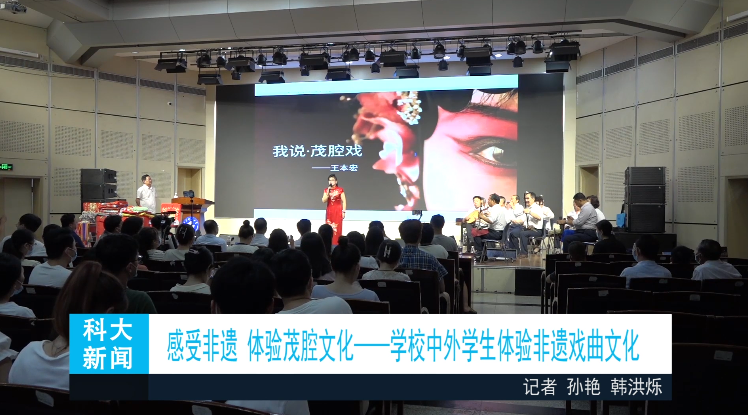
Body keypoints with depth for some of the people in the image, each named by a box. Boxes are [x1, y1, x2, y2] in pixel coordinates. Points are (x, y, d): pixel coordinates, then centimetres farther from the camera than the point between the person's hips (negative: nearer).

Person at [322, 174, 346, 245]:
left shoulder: (340, 190, -2)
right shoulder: (326, 190, 8)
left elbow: (344, 201, -3)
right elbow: (323, 201, 0)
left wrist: (343, 211, -9)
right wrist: (328, 192, -11)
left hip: (338, 211, -3)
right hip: (329, 211, 4)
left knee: (337, 228, -6)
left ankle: (336, 243, -2)